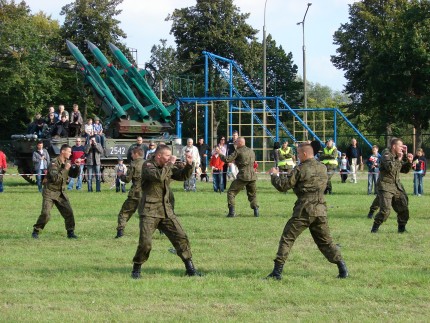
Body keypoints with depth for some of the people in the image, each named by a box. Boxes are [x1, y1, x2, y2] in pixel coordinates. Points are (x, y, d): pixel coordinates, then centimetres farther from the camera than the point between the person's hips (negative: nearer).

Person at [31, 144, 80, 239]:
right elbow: (55, 178, -27)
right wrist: (65, 169, -27)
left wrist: (77, 167, -4)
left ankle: (70, 232, 10)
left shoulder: (67, 163, 7)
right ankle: (36, 231, 1)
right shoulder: (54, 163, -17)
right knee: (45, 214, -14)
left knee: (69, 212, -2)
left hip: (61, 192, 6)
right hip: (50, 192, -6)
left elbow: (73, 175, 13)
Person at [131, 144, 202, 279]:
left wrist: (189, 165, -2)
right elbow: (158, 176, -27)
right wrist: (170, 164, -18)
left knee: (181, 237, 1)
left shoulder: (168, 167, 10)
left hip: (166, 210, 6)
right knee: (145, 242, -12)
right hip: (149, 211, -6)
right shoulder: (148, 166, -9)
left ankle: (190, 268, 10)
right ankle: (136, 269, 8)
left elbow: (182, 176, 15)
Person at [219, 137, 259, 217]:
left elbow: (227, 160, -9)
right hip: (252, 176, 6)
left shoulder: (238, 151, -4)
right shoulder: (251, 151, 16)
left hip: (243, 176, -6)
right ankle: (256, 211, 7)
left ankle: (232, 211, -6)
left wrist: (220, 155, 9)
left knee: (231, 192, 4)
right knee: (252, 194, 21)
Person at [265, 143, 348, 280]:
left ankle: (277, 271, -2)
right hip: (320, 210, 6)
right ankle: (342, 267, 5)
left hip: (304, 211, -5)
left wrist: (274, 175, 12)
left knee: (287, 239, 2)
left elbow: (283, 186, -7)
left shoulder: (300, 169, -9)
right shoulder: (322, 168, 9)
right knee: (325, 241, 14)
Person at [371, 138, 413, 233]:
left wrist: (409, 162, 2)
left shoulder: (399, 155, 12)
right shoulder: (386, 154, -11)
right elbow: (390, 167, -27)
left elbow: (405, 170, 19)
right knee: (385, 210, -14)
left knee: (403, 207, 7)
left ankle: (402, 227, 22)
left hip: (397, 186, 8)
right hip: (385, 185, -8)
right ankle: (375, 228, 0)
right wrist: (399, 159, -18)